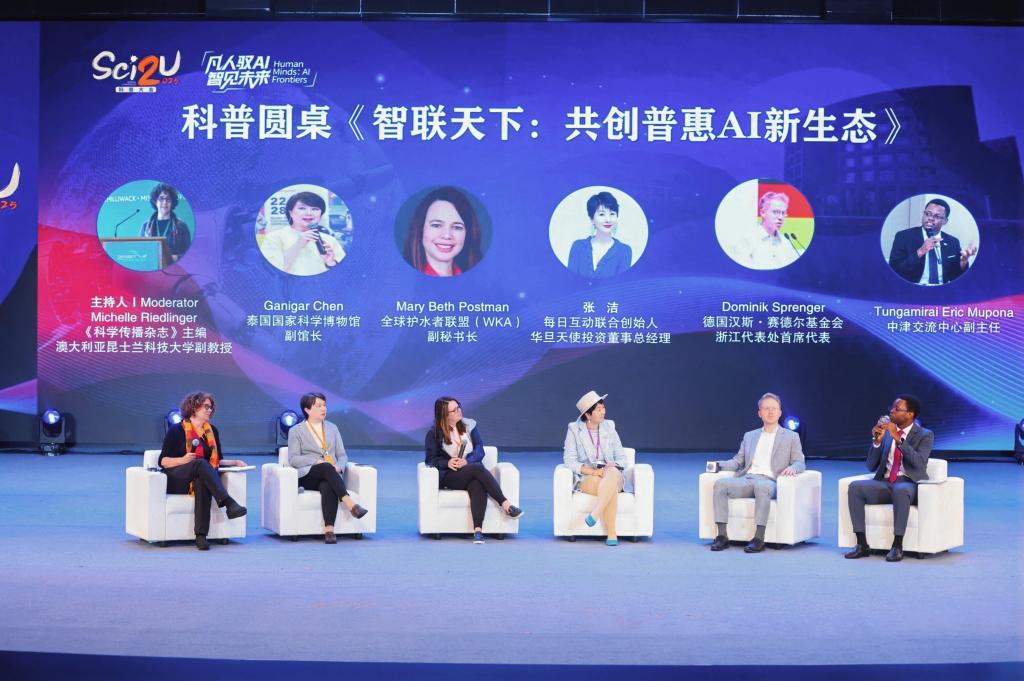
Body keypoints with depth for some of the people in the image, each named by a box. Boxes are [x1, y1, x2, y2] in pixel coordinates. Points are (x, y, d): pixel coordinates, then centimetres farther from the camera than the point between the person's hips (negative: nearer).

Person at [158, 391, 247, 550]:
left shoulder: (212, 431, 16)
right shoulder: (176, 431, 3)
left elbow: (217, 461, 21)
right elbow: (163, 461, -2)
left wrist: (235, 462, 4)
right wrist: (183, 460, -19)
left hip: (200, 480, 3)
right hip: (176, 481, -3)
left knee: (203, 483, -37)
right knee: (201, 463, -35)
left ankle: (201, 536, -48)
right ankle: (229, 503, -51)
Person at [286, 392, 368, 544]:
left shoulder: (332, 428, 20)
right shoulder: (296, 431, 9)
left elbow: (342, 455, 16)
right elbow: (293, 458, -1)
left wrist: (338, 467, -7)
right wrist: (317, 462, -15)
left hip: (330, 475, 2)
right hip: (308, 475, -2)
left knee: (328, 486, -36)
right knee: (326, 467, -37)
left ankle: (329, 530, -46)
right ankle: (350, 504, -46)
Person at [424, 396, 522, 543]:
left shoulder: (469, 426, 11)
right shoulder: (434, 433, 2)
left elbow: (480, 450, 5)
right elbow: (430, 459, 2)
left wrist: (467, 461, -16)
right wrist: (447, 463, -17)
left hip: (471, 470, 3)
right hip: (448, 476, -3)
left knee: (478, 485, -36)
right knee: (478, 468, -33)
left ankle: (478, 530, -47)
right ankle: (506, 505, -34)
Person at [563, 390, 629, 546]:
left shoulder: (609, 427, 10)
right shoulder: (574, 429, 1)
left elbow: (622, 459, 10)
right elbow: (569, 460, -6)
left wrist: (612, 467, -14)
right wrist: (593, 471, -19)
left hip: (613, 475, 2)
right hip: (586, 479, -2)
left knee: (612, 473, -38)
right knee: (612, 488, -36)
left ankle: (594, 514, -45)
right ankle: (611, 534, -39)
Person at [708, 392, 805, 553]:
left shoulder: (791, 437, 17)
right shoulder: (749, 436, 26)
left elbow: (799, 463, 9)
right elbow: (738, 461, 22)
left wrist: (792, 468, -16)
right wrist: (719, 465, 2)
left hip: (768, 481, -4)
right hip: (746, 479, 4)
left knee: (761, 487, -41)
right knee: (720, 483, -27)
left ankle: (759, 539, -41)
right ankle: (722, 536, -29)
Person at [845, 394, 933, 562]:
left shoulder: (925, 435, 1)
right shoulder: (886, 432, 13)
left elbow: (919, 463, -18)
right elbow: (871, 466, 9)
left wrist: (898, 438, -24)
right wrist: (877, 441, -6)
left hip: (908, 484, -4)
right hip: (884, 483, 4)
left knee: (900, 490, -40)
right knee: (855, 487, -24)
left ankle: (897, 547, -34)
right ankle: (862, 545, -23)